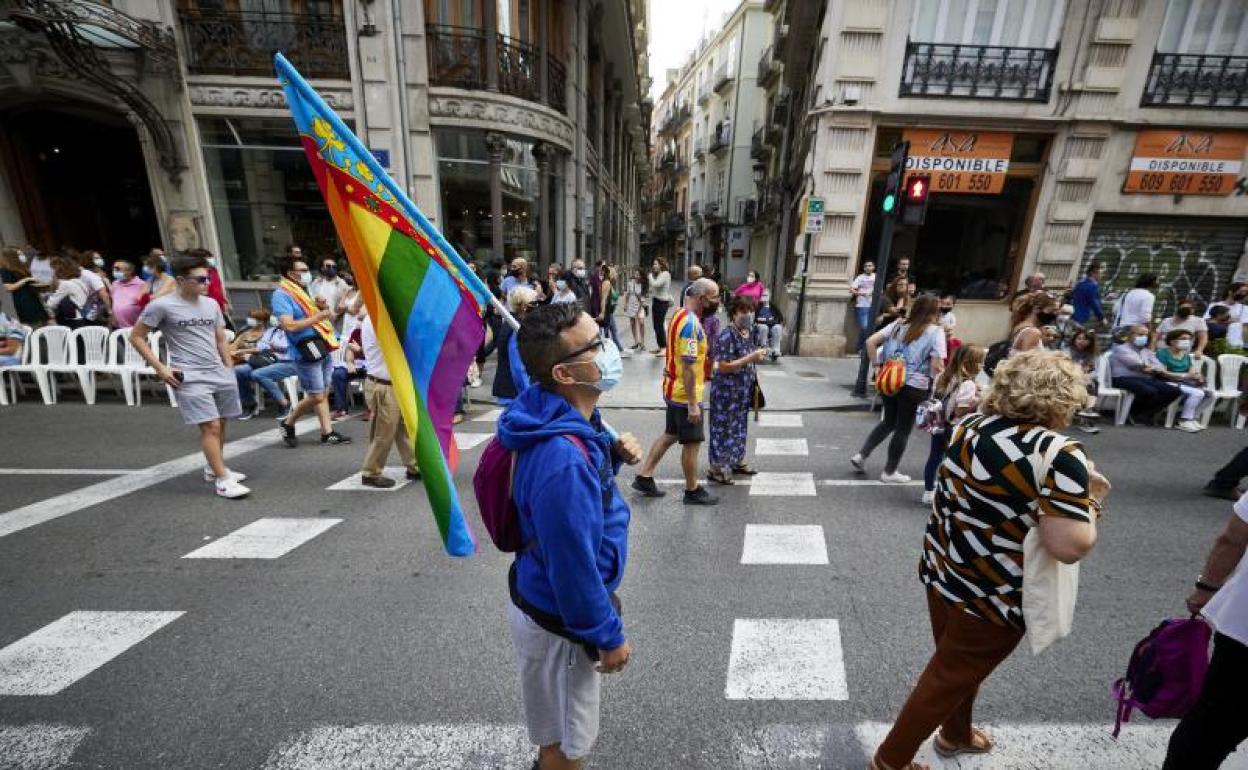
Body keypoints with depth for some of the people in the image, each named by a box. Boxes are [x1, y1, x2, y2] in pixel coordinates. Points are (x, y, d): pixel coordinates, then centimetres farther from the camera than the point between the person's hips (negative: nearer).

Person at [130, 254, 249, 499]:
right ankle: (222, 480, -6)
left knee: (221, 423, 11)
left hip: (219, 373, 6)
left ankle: (214, 469, 29)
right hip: (190, 377, -5)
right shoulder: (161, 305, -5)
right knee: (210, 425, -11)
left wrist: (229, 370, 15)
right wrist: (159, 368, -7)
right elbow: (136, 337, 1)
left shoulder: (211, 304, 11)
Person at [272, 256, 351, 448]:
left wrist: (325, 307, 1)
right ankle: (288, 424, 21)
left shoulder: (306, 291, 16)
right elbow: (289, 326, -20)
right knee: (316, 397, -1)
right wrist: (317, 316, -18)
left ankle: (327, 432, 13)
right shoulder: (281, 295, -8)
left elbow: (331, 317, 21)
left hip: (323, 347, 8)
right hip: (306, 352, -7)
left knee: (322, 394, 9)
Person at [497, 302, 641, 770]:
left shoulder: (567, 420, -7)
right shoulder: (562, 457, -37)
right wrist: (608, 636, -13)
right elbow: (573, 567, -28)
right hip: (560, 620, -8)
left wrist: (613, 454, -9)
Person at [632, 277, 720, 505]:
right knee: (692, 443, 5)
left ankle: (644, 476, 27)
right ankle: (693, 491, 22)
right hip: (685, 395, -10)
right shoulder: (691, 323, -22)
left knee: (670, 435, 20)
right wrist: (693, 403, -23)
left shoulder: (680, 315, 9)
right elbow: (688, 367, -26)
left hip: (673, 390, 10)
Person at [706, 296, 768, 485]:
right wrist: (751, 358, -25)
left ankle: (737, 460, 36)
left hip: (744, 390, 8)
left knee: (740, 425, 19)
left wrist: (758, 355, 6)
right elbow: (723, 367, -24)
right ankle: (717, 468, 14)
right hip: (726, 391, -8)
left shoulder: (749, 332, 7)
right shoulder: (727, 336, -20)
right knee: (723, 427, 1)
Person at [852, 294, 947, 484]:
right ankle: (890, 472, 21)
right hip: (914, 387, -5)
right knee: (903, 429, 9)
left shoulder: (898, 325, 7)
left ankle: (861, 455, 14)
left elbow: (870, 342, 0)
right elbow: (937, 366, -13)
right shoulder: (936, 332, -6)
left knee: (888, 422, 22)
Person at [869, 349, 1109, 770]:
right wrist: (1090, 501, -9)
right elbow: (1069, 546, -26)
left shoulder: (969, 427, -2)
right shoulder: (1060, 454, -23)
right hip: (991, 595, -6)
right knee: (950, 676, 14)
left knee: (959, 664, 30)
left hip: (941, 571, 7)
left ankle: (955, 735, 55)